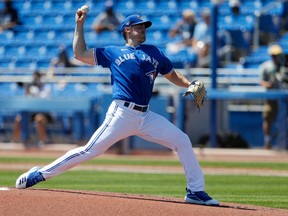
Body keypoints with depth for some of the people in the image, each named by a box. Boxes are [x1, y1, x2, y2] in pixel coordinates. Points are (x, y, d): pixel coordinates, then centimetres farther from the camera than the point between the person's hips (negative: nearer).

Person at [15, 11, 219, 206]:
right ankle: (41, 173, -3)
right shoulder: (113, 53, 10)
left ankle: (196, 191, 4)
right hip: (122, 115, -4)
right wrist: (80, 24, 8)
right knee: (90, 150, -10)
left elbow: (172, 74, 22)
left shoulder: (154, 52, 18)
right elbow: (80, 53, 9)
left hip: (146, 117, 4)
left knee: (182, 141, -3)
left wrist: (189, 85, 3)